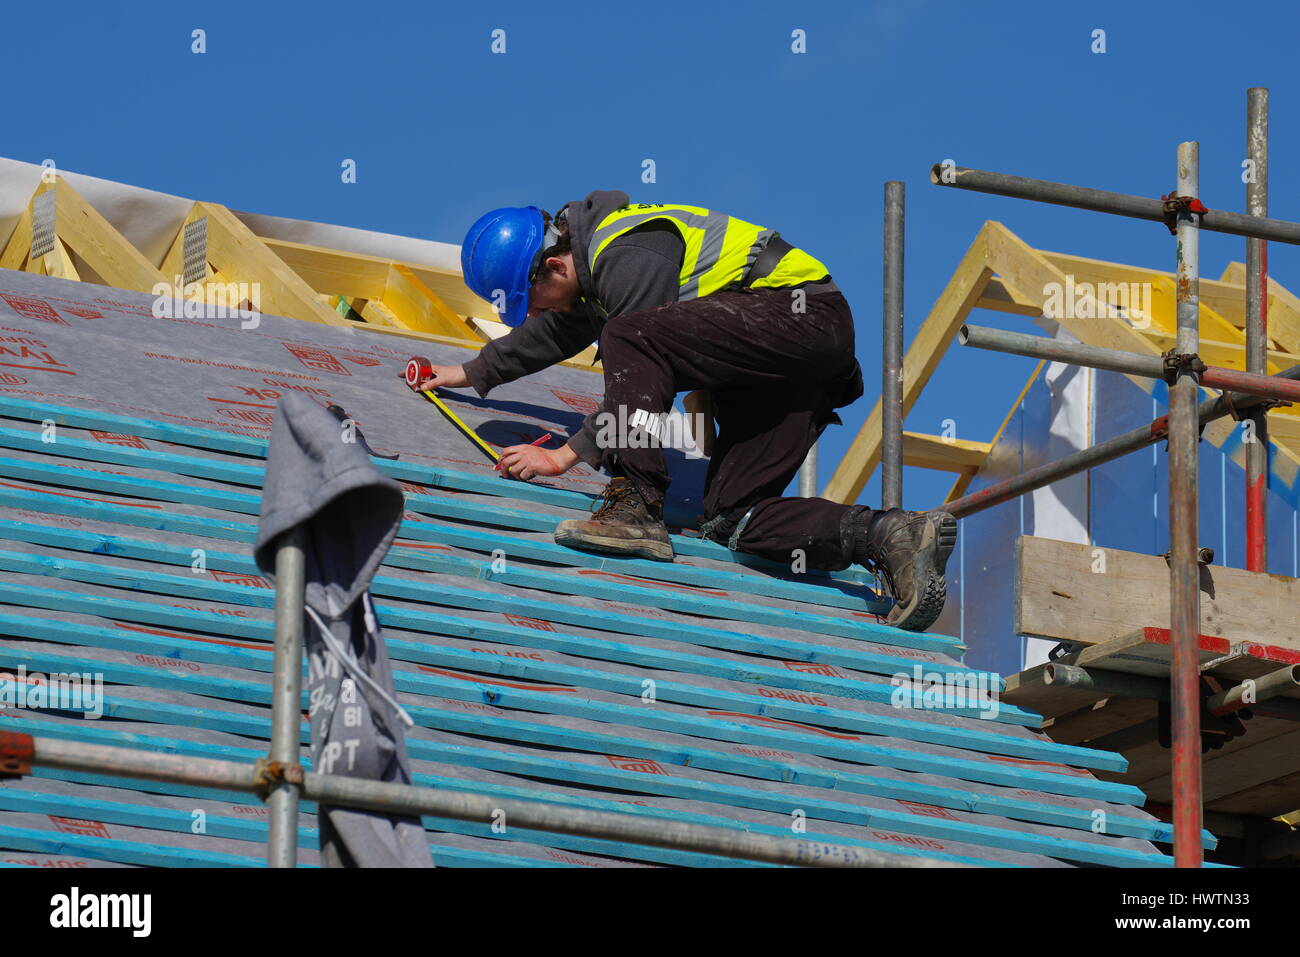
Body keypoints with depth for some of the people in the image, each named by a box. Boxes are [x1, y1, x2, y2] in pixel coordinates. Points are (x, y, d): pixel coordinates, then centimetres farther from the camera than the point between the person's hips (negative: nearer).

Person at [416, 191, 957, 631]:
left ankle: (638, 506, -28)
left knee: (629, 338, -25)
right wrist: (473, 374, 40)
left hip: (804, 312, -11)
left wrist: (571, 454, -14)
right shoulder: (595, 246, 16)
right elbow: (557, 333, 35)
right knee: (730, 518, -4)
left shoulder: (629, 257, -17)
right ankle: (888, 535, -19)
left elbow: (641, 357, -18)